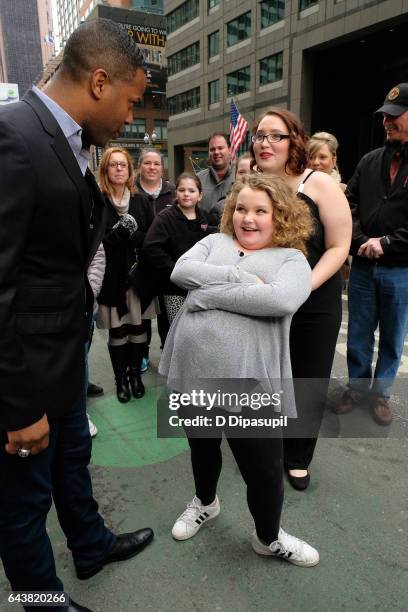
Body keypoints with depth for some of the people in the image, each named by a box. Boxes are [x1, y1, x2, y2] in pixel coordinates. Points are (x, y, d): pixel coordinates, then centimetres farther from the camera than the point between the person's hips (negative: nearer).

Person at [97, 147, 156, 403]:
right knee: (117, 331, 4)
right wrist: (117, 235, -20)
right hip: (111, 277, -2)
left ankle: (135, 373, 25)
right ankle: (121, 378, 21)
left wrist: (132, 235, -14)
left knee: (138, 327, 6)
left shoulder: (141, 201, 8)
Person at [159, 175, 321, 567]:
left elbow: (282, 300, -20)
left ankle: (269, 539, 43)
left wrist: (208, 293, -17)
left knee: (265, 472, 10)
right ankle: (205, 503, 58)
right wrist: (241, 277, -15)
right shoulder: (215, 241, 12)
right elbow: (181, 271, -6)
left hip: (249, 383, -3)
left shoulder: (292, 259, 1)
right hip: (192, 372, 4)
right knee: (202, 448, 27)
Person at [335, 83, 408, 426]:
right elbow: (349, 205, 5)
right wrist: (361, 242, -11)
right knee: (359, 333, 12)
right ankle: (358, 387, 31)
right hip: (363, 266, 3)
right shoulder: (370, 161, 7)